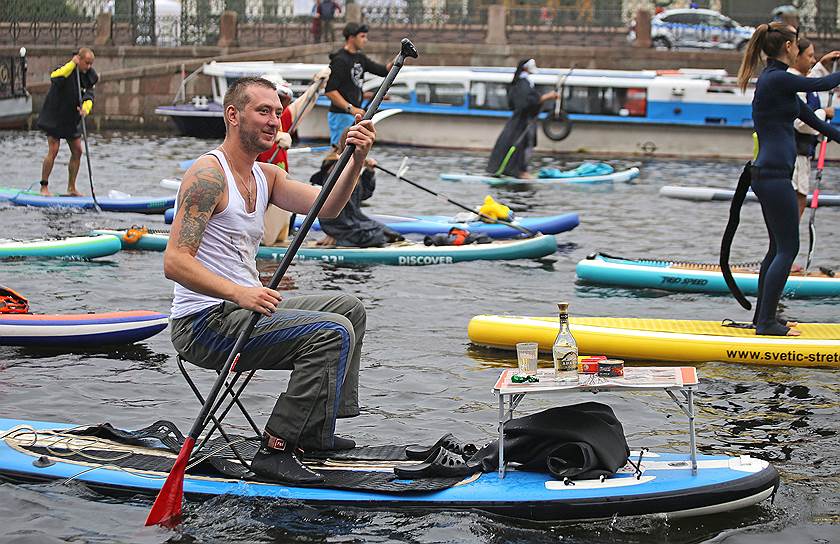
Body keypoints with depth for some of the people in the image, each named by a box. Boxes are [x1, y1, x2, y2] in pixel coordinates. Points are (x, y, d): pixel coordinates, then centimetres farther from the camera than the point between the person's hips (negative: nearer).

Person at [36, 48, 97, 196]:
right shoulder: (67, 70, -19)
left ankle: (71, 188, 14)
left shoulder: (90, 77, 0)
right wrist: (72, 64, -41)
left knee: (77, 151, 5)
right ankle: (44, 187, -2)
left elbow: (89, 96, -7)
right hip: (55, 116, -7)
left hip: (73, 120, 7)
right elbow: (54, 78, -41)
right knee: (53, 151, -11)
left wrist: (85, 109, -28)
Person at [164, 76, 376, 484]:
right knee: (334, 332, -21)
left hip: (242, 309, 10)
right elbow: (175, 262, -23)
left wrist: (356, 160, -15)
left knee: (349, 309, 19)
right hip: (204, 323, -10)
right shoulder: (208, 174, -14)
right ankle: (275, 450, -20)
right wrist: (238, 293, -34)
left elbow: (326, 206, 0)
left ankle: (314, 431, 20)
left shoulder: (266, 176, 14)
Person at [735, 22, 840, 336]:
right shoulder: (777, 79, -16)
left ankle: (762, 317, 21)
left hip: (768, 174, 10)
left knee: (779, 248, 15)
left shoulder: (777, 80, 16)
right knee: (788, 248, -6)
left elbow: (809, 116, 23)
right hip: (774, 176, -10)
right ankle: (767, 323, -3)